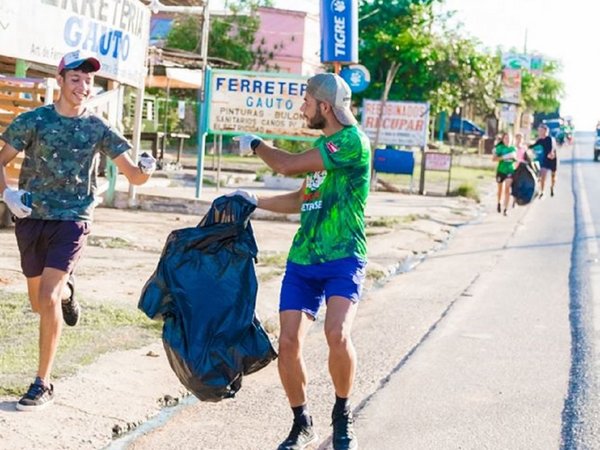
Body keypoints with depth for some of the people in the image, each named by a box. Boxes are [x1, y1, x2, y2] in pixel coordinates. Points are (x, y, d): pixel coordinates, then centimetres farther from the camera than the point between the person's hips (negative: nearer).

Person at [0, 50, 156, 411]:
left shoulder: (98, 129, -2)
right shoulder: (34, 120, -3)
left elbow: (133, 175, -2)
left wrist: (146, 170, -26)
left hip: (72, 220, -2)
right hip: (31, 219, 2)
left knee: (48, 298, -16)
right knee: (40, 303, 13)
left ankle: (43, 384, -4)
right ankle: (66, 291, 52)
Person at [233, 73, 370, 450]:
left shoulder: (353, 142, -12)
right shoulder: (323, 146, 18)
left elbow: (287, 165, -15)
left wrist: (255, 144, 3)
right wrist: (254, 201, 21)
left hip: (343, 260, -7)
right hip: (303, 261, 8)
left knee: (338, 335, -25)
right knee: (288, 343, -4)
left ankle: (343, 416, -1)